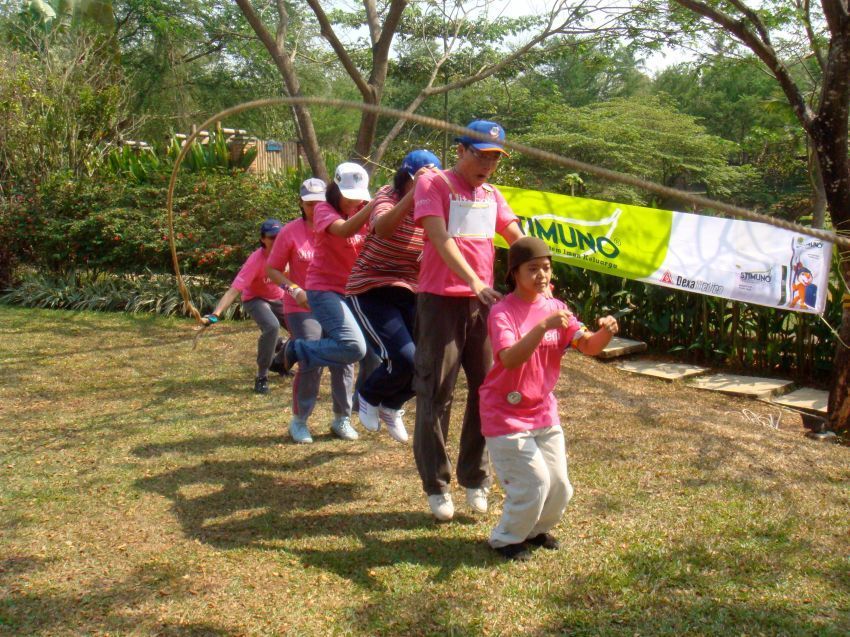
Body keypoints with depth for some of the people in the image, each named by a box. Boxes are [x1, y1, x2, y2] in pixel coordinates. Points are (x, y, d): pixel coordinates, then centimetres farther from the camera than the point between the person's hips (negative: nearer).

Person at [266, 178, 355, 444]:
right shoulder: (291, 232, -5)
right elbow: (273, 269, -2)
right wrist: (295, 290, -16)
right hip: (303, 307, -3)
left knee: (343, 361, 2)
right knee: (311, 364, -10)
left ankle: (341, 418, 21)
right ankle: (299, 421, 9)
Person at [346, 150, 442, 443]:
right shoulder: (388, 197, -15)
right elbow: (382, 229, -39)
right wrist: (414, 192, -47)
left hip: (409, 293, 6)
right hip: (371, 291, -6)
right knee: (404, 358, -22)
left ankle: (391, 405, 24)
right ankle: (368, 396, 12)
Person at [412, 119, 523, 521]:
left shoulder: (492, 195, 16)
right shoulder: (434, 184, -4)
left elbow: (517, 238, 10)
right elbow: (440, 237, -17)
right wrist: (473, 280, -30)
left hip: (484, 302, 6)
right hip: (441, 301, -6)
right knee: (436, 393, -1)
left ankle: (475, 480, 20)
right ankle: (436, 486, 11)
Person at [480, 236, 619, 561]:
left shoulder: (555, 308, 2)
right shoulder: (502, 311, -17)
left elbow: (588, 346, -7)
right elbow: (510, 359, -32)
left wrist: (605, 332, -29)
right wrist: (543, 326, -43)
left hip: (544, 412, 6)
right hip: (506, 415, -6)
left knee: (560, 487, 8)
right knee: (534, 483, -8)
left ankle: (535, 529, 37)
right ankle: (505, 539, 17)